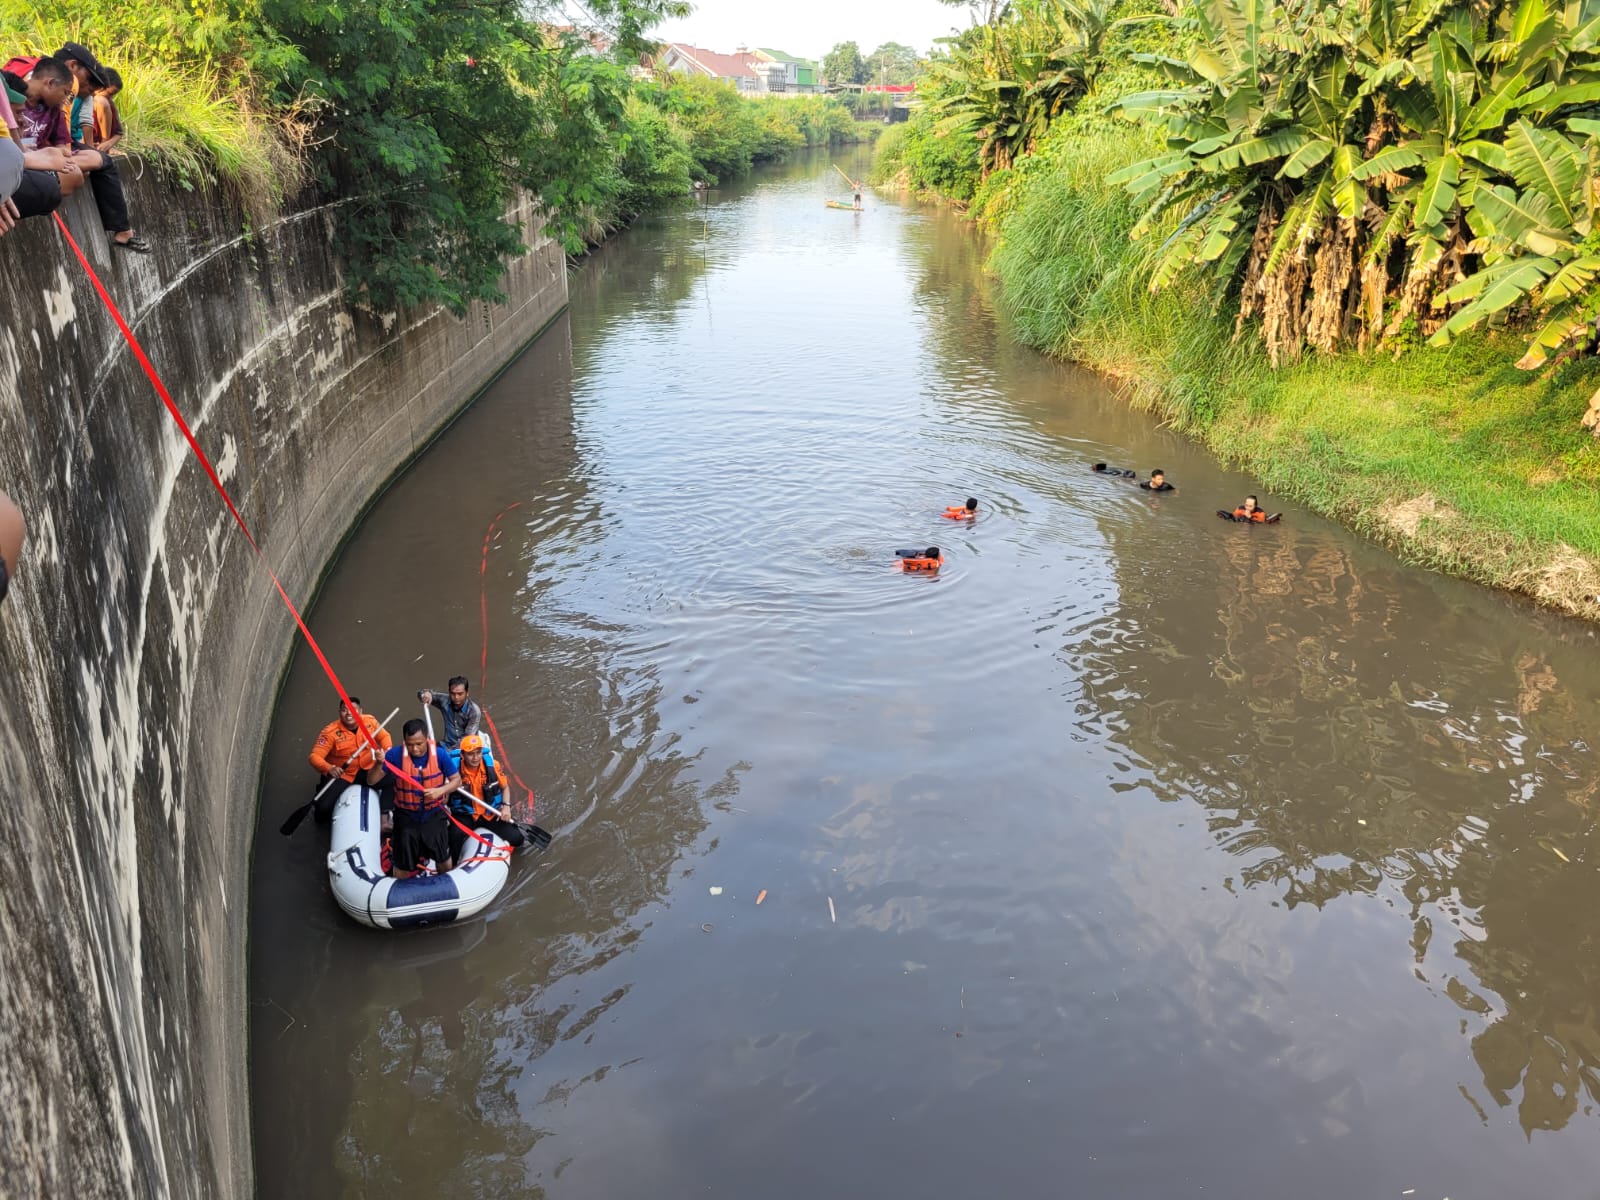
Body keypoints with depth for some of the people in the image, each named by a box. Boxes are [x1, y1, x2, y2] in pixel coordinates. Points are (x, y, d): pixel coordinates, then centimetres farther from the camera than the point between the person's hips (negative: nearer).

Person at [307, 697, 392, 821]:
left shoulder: (370, 721, -11)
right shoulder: (330, 732, -22)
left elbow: (383, 736, 5)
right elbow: (315, 756, -26)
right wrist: (329, 768, -47)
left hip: (366, 770, 3)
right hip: (340, 775, -3)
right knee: (324, 808, -18)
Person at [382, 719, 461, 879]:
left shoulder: (441, 754, -16)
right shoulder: (396, 755, -18)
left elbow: (457, 780, -7)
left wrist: (440, 791, -26)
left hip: (434, 815, 1)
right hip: (406, 816, -1)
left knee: (443, 859, 18)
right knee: (402, 865, 12)